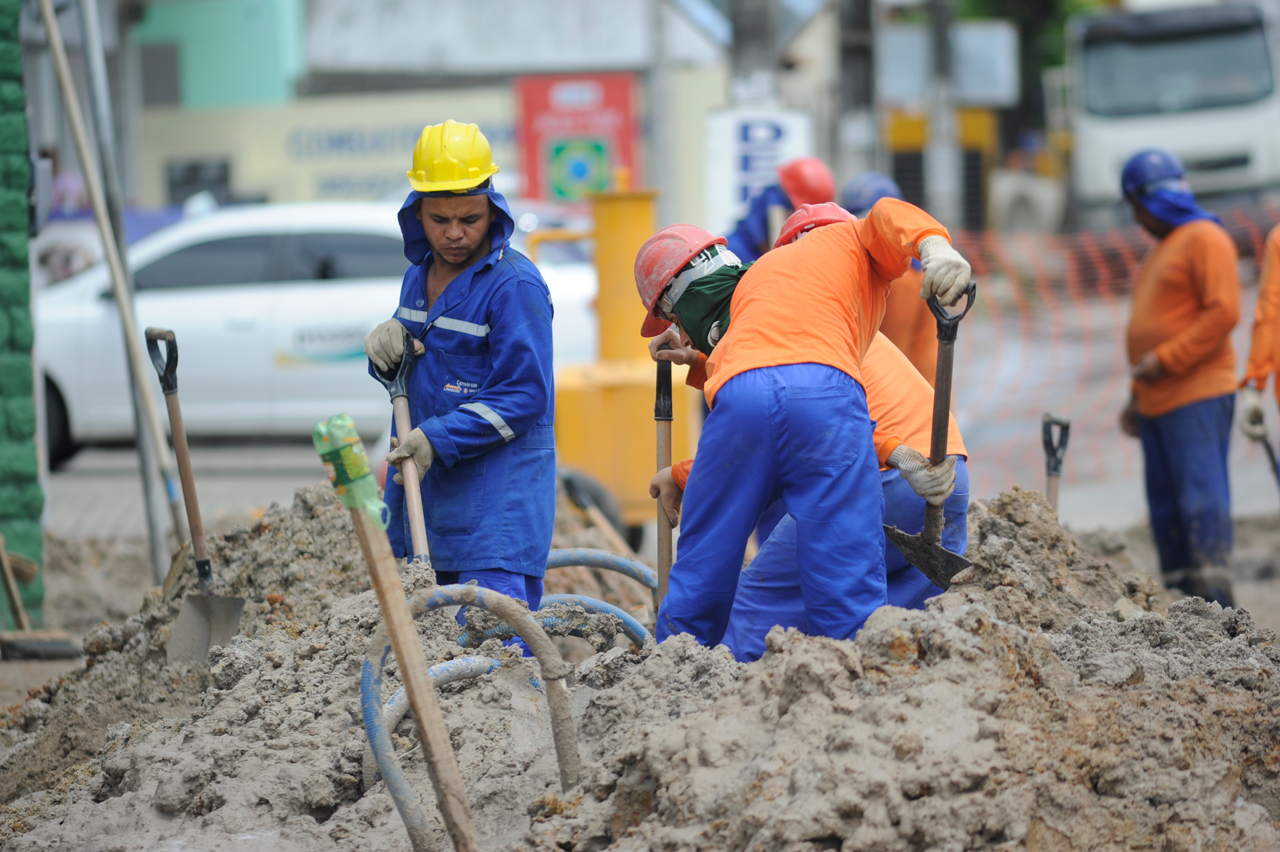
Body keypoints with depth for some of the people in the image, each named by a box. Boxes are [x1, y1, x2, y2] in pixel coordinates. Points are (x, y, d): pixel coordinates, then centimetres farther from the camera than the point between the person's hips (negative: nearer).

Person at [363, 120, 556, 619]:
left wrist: (438, 439, -22)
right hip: (428, 482, 8)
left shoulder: (516, 287, -13)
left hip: (497, 487, -8)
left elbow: (523, 397, -17)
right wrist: (385, 341, -1)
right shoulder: (420, 275, 13)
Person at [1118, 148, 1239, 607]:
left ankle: (1214, 600, -17)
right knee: (1166, 506, 7)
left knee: (1201, 498, -14)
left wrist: (1164, 361, -18)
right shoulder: (1161, 248, 24)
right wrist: (1137, 398, 24)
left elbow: (1223, 313, -17)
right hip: (1159, 402, 10)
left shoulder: (1205, 239, -7)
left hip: (1197, 397, -10)